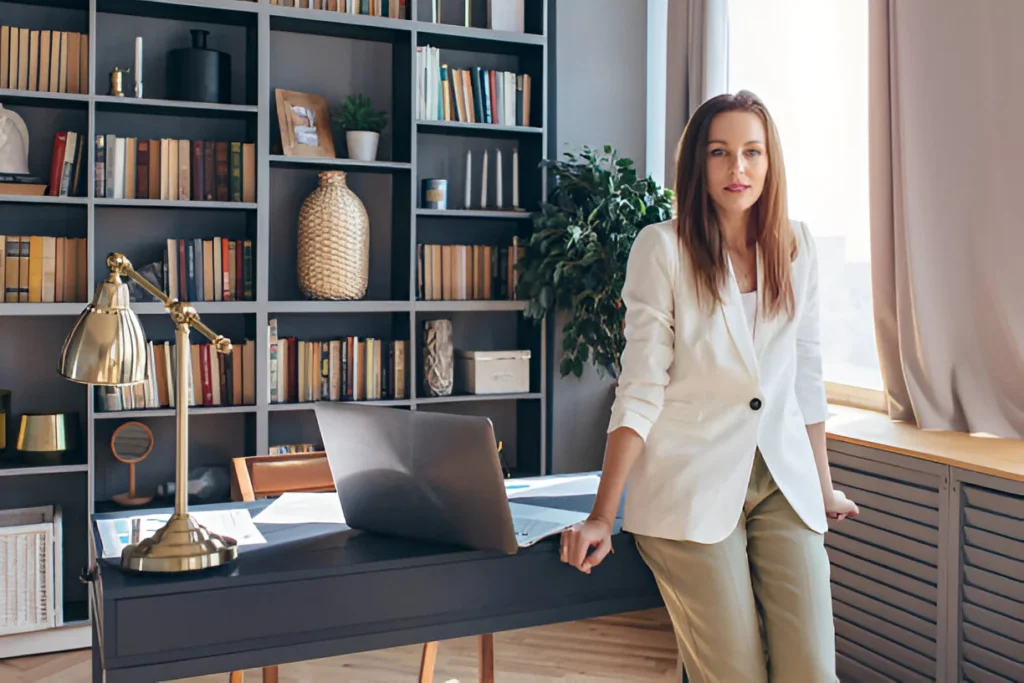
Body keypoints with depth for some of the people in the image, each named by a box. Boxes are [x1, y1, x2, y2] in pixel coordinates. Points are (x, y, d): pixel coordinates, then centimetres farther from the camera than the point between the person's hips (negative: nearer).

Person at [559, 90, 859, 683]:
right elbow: (640, 390, -8)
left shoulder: (796, 245, 8)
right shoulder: (662, 247, -5)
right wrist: (602, 516, -12)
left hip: (783, 483, 4)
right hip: (691, 485, -4)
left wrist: (824, 487, 18)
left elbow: (807, 375, 15)